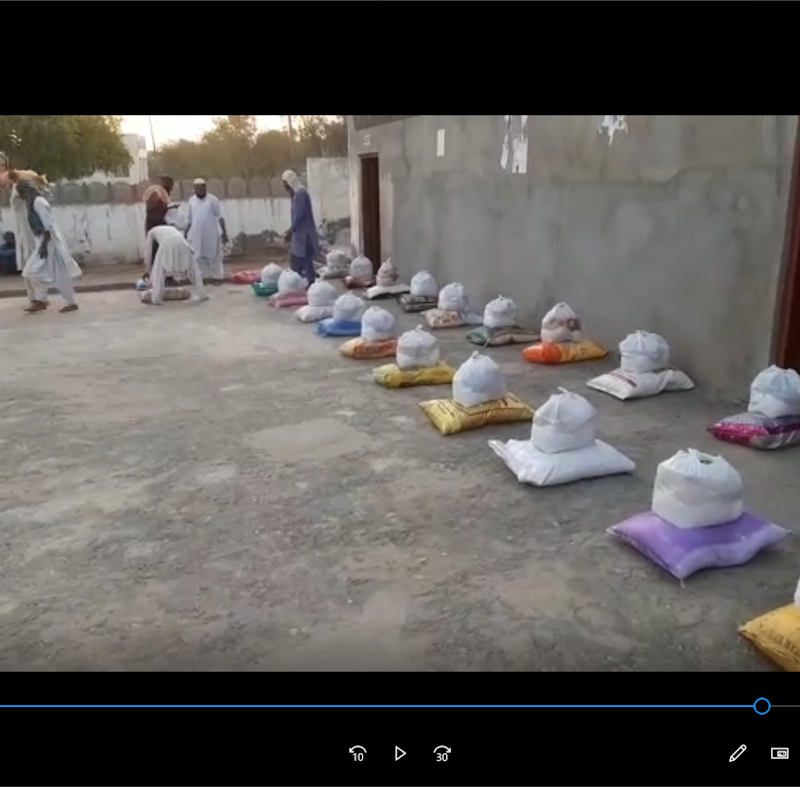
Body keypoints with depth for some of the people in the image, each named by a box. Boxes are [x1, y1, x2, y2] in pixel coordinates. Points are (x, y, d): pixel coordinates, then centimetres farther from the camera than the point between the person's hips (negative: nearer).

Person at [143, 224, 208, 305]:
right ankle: (202, 295, 21)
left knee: (159, 272, 10)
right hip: (182, 244, 3)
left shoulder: (152, 232, 35)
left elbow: (148, 251, 34)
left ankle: (157, 299, 4)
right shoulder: (173, 229, 45)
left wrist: (147, 270, 42)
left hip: (167, 244, -3)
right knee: (193, 269, 19)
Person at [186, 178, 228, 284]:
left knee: (213, 256, 1)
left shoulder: (212, 199, -3)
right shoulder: (191, 200, 8)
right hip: (196, 234, 4)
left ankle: (217, 276, 7)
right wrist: (186, 233, 12)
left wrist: (224, 232, -8)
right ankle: (204, 276, 14)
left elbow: (220, 217, -4)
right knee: (199, 257, 5)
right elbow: (190, 219, 13)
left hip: (211, 234, -4)